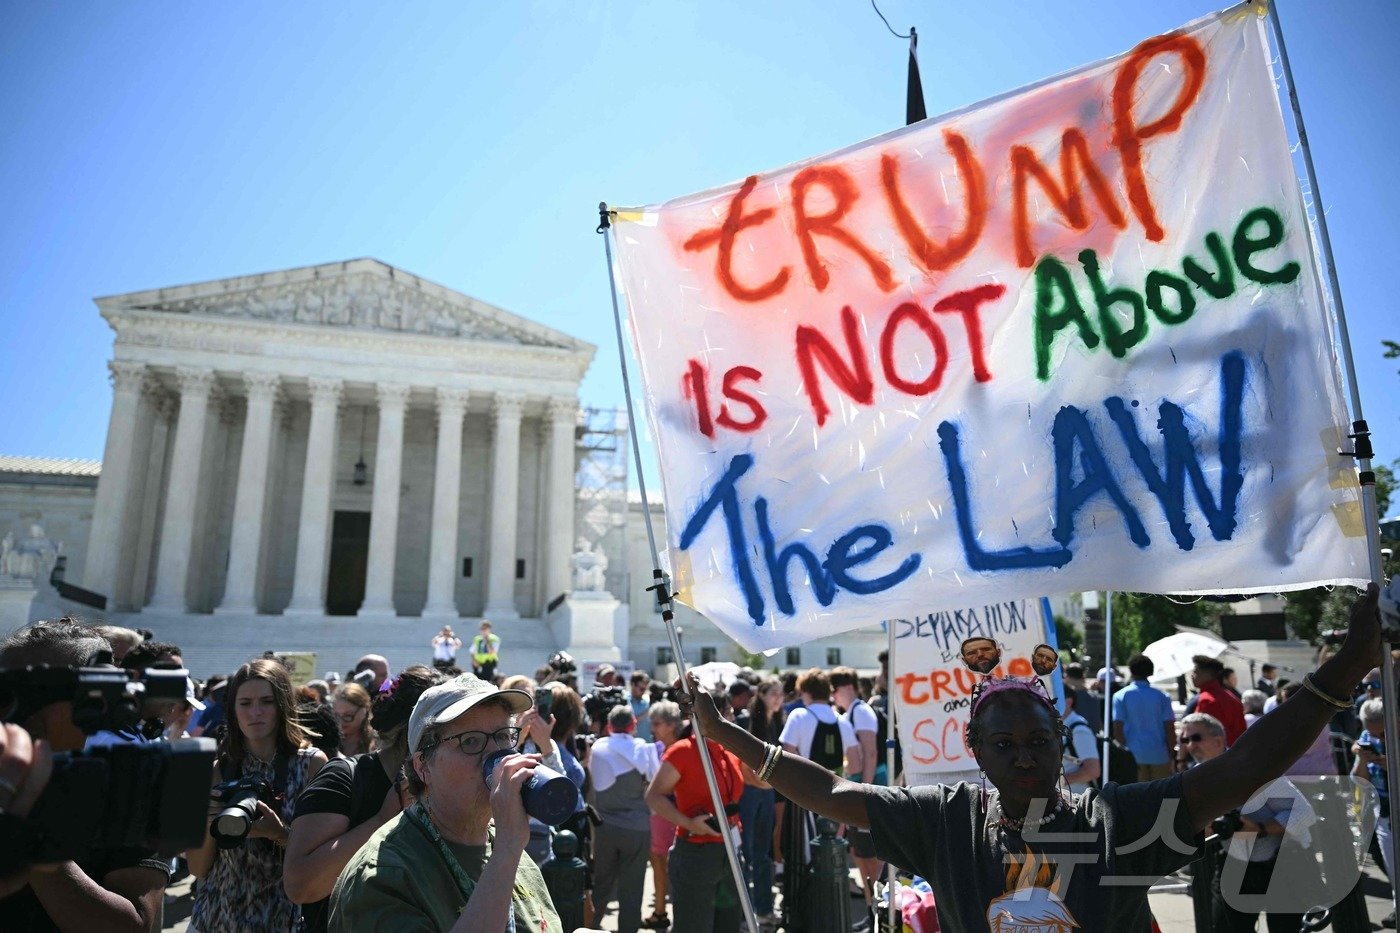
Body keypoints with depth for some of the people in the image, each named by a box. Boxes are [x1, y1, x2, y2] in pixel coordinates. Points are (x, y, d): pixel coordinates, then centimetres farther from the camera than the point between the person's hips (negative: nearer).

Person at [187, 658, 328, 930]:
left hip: (283, 918, -2)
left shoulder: (312, 763, -9)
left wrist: (280, 833, -27)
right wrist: (208, 823, -20)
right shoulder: (217, 771, -3)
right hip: (215, 916, 2)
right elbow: (198, 868, -2)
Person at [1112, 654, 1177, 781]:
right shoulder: (1162, 696, 1)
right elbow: (1170, 728, -2)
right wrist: (1171, 754, 7)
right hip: (1159, 755, 1)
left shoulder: (1120, 696, -2)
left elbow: (1117, 728, -6)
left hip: (1133, 754, 0)